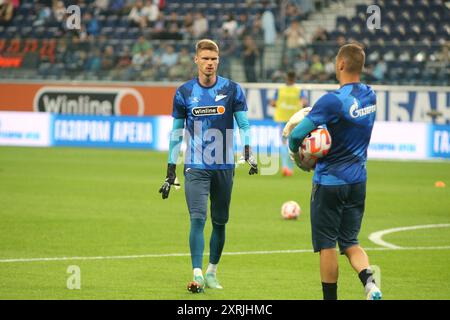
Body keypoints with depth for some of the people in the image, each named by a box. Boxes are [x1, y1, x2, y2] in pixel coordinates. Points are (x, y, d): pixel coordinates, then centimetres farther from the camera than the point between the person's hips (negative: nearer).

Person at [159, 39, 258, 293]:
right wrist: (171, 170, 7)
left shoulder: (232, 89, 1)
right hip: (195, 167, -1)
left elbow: (244, 124, 1)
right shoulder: (184, 92, 3)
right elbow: (177, 132, 9)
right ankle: (197, 275, -18)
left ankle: (212, 272, 24)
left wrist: (248, 151, -17)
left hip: (224, 167, 1)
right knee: (198, 219, -14)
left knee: (219, 222, 8)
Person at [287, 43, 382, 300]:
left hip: (330, 181, -6)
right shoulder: (370, 96, 2)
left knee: (327, 245, 6)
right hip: (358, 181, 6)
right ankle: (370, 282, -12)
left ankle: (331, 298, 12)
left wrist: (297, 156, -1)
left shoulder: (333, 101, -20)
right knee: (350, 242, 13)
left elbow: (296, 136, -22)